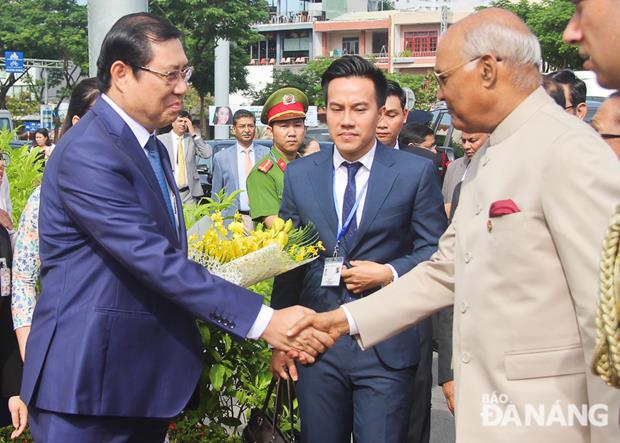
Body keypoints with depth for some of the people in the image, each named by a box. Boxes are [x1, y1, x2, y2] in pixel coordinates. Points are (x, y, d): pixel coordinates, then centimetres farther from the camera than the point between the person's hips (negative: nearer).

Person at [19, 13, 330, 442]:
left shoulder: (151, 148, 13)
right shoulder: (88, 154, -19)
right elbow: (154, 260, -26)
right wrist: (263, 319, -27)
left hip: (146, 371, 9)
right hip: (87, 376, -9)